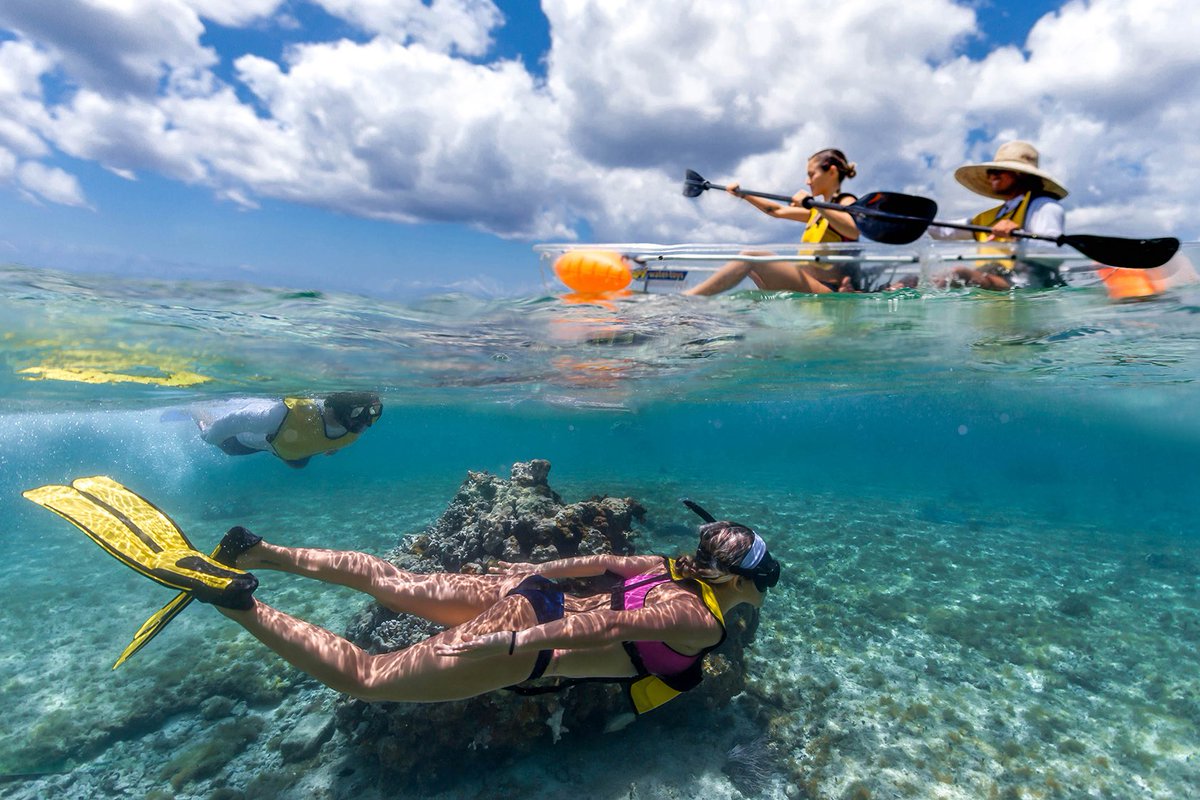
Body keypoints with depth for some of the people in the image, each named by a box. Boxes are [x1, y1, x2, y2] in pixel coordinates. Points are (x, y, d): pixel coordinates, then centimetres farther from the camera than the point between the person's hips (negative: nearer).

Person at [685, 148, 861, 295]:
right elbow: (778, 211, 33)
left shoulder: (846, 202, -1)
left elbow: (854, 230, -24)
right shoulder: (817, 211, 25)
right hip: (806, 286, 9)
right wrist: (742, 195, 32)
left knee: (750, 256, -21)